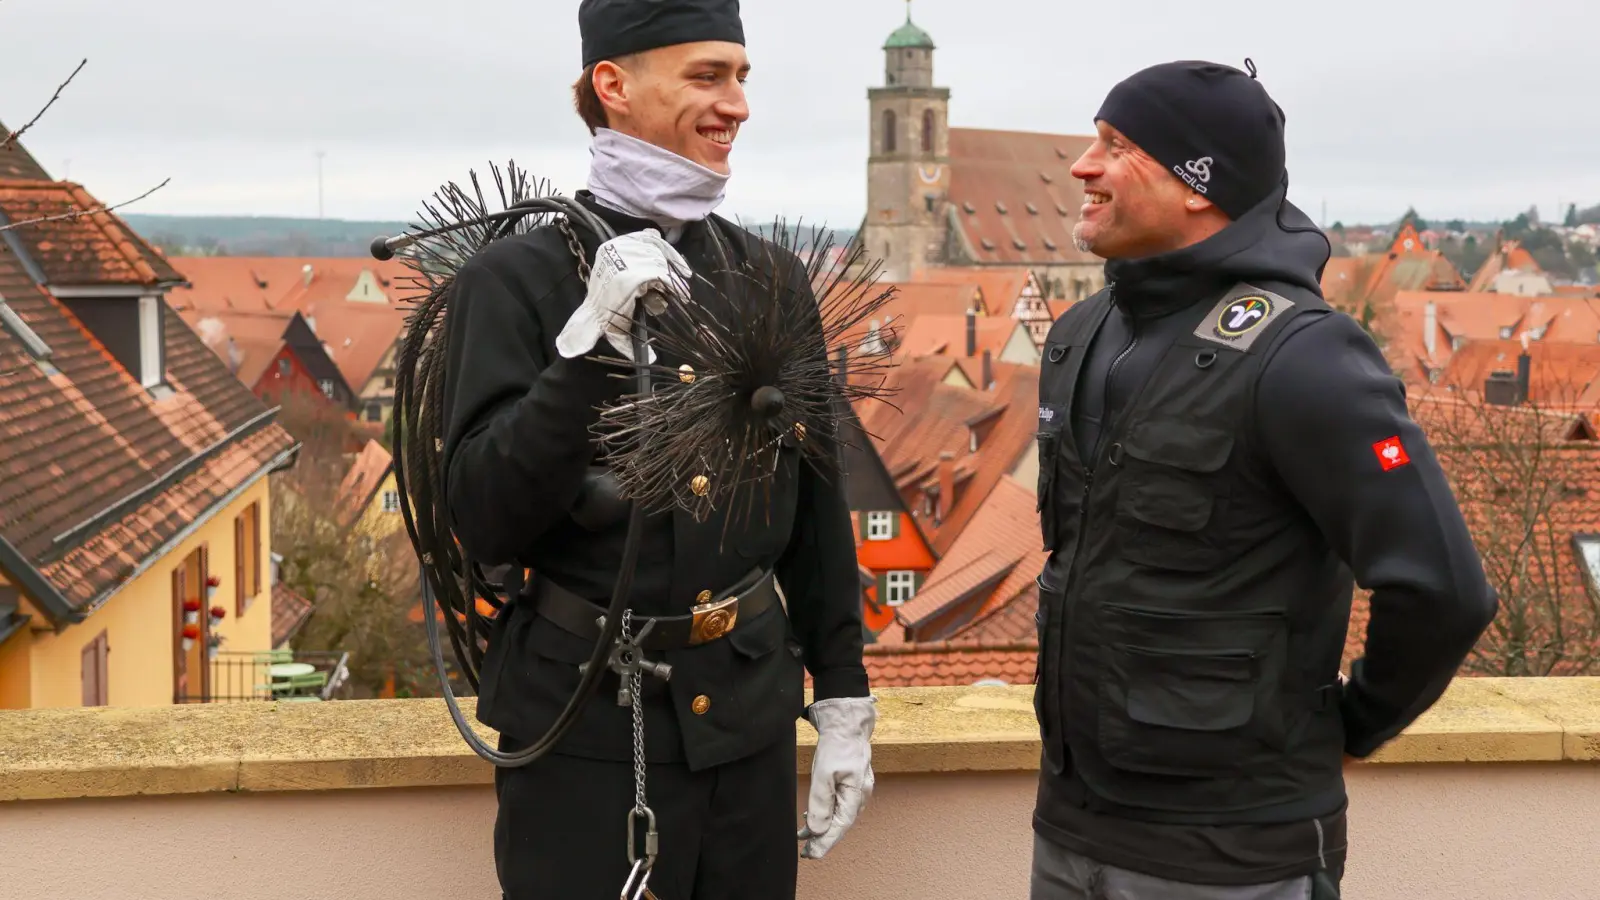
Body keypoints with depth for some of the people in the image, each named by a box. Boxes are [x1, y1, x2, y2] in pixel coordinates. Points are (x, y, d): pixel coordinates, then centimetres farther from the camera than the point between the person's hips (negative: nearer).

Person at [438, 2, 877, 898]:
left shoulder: (770, 278, 7)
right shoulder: (517, 279, -7)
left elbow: (817, 507, 11)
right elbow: (485, 520, -15)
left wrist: (843, 699, 9)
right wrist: (589, 343, -24)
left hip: (750, 718, 4)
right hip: (588, 733, -4)